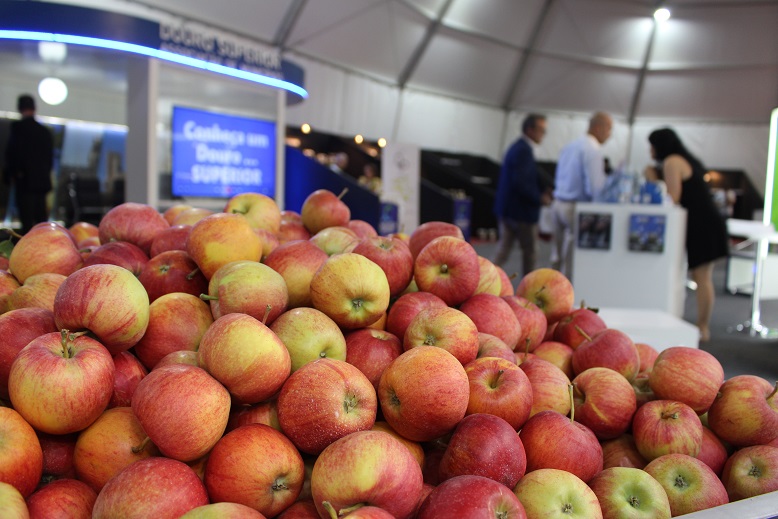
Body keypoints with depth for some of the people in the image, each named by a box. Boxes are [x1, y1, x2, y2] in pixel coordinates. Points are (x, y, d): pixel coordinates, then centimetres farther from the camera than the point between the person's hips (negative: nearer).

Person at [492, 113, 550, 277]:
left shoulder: (517, 147, 13)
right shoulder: (524, 150, -18)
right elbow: (520, 182, -26)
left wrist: (541, 193, 11)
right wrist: (540, 198, -15)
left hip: (507, 209, 9)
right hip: (521, 210, -9)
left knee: (503, 251, 9)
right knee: (530, 252, 7)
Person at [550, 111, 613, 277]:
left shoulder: (569, 146, 12)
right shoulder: (593, 150, -14)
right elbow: (595, 187, -19)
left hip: (559, 203, 8)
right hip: (577, 208, -8)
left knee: (558, 255, 14)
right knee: (572, 261, -1)